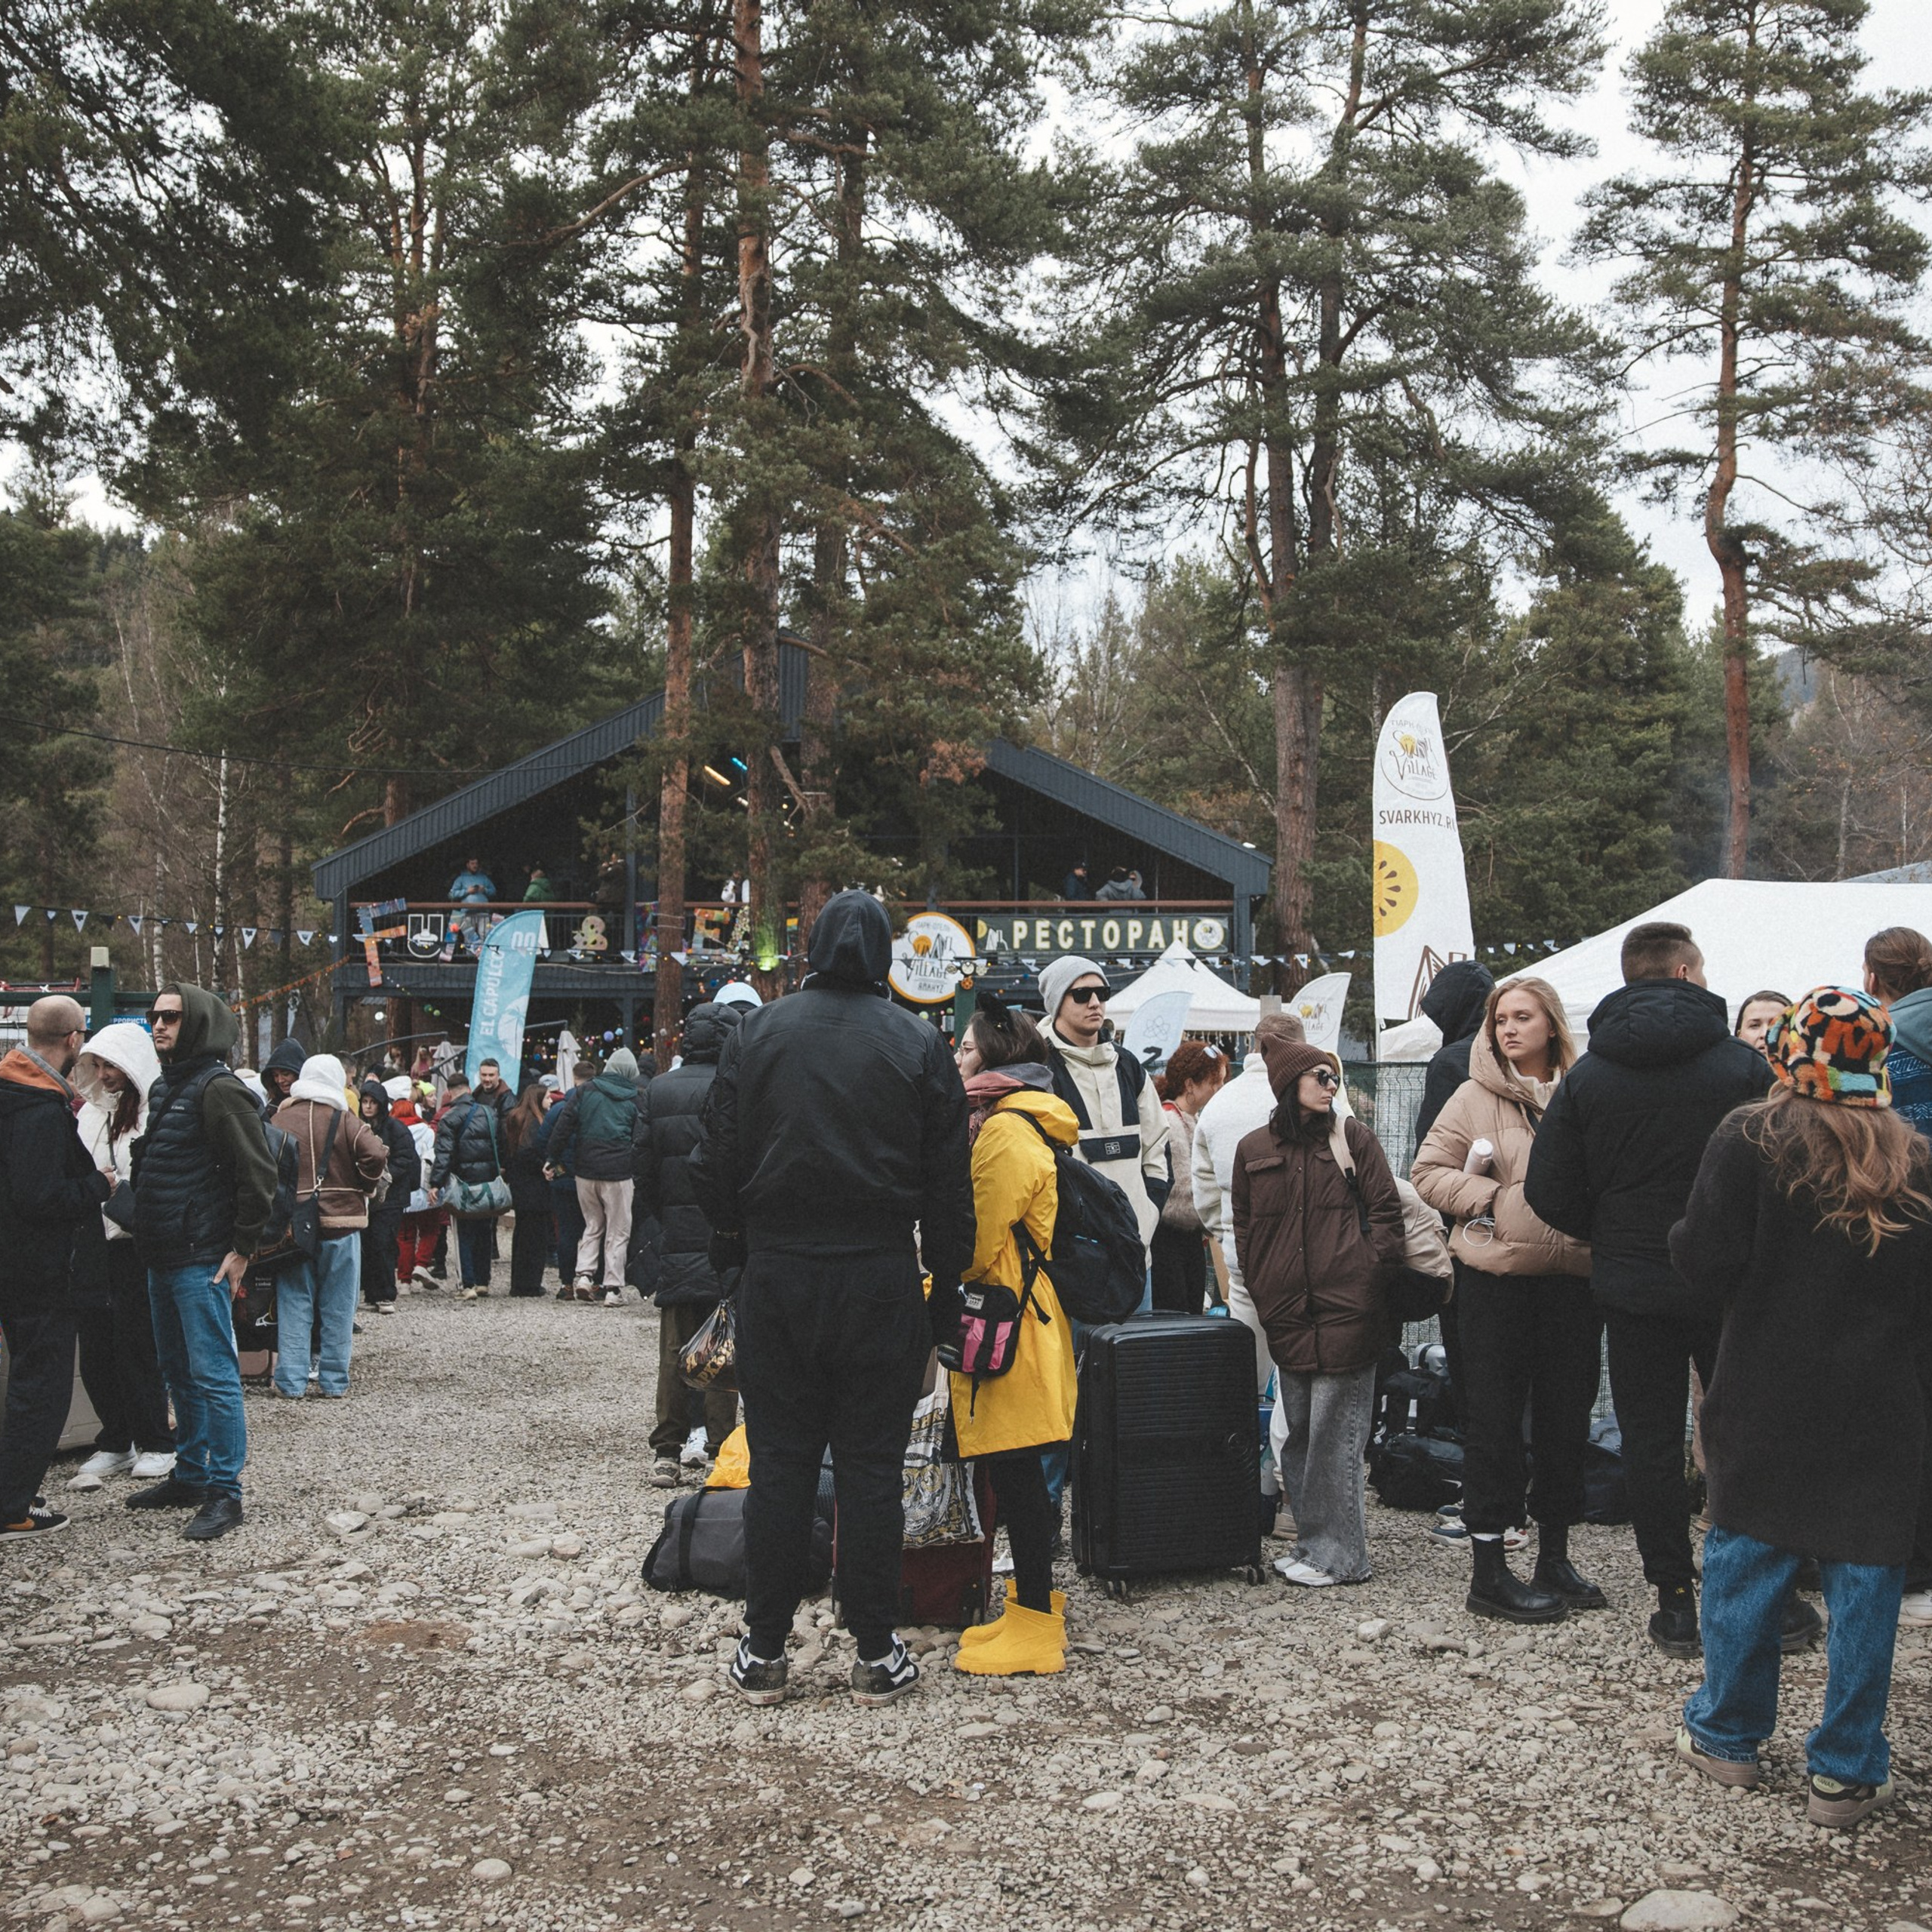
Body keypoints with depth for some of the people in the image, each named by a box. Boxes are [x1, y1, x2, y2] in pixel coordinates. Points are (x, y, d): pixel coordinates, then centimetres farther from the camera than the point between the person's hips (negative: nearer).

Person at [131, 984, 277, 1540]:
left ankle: (224, 1493, 0)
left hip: (203, 1260, -10)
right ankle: (190, 1476, 28)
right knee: (179, 1372, 17)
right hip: (164, 1257, 10)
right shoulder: (164, 1087, 15)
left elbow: (258, 1172, -18)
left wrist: (242, 1249, -17)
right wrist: (146, 1236, 16)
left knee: (213, 1374, -6)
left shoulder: (217, 1088, -14)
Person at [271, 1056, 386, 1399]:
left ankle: (291, 1381, 4)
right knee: (337, 1306, 5)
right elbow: (376, 1155, -17)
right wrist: (363, 1189, -1)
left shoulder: (279, 1120, 3)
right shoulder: (345, 1121, -4)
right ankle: (334, 1381, 7)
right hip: (341, 1222, -2)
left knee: (294, 1304, 6)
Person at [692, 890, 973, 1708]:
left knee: (778, 1466, 8)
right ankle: (875, 1654, 12)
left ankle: (764, 1653, 14)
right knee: (872, 1469, 6)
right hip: (881, 1281, -1)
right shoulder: (918, 1044, -1)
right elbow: (949, 1185, -1)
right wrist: (946, 1286, 7)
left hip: (776, 1279, 1)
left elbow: (712, 1166, 2)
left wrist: (740, 1244, 16)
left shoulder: (757, 1033, 1)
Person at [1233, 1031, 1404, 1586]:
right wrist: (1262, 1295, 8)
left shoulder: (1353, 1139, 3)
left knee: (1336, 1435, -3)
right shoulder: (1253, 1150, 10)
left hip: (1345, 1311, -4)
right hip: (1287, 1317, 4)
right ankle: (1312, 1541, 22)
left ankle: (1337, 1554, 4)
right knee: (1298, 1434, 10)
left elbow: (1386, 1212, 3)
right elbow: (1244, 1228, 16)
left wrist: (1369, 1280, -4)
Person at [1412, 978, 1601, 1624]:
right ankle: (1489, 1571, 9)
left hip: (1573, 1275, 3)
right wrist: (1492, 1198, -11)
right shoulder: (1476, 1096, -2)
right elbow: (1427, 1171, 0)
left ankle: (1554, 1558, 26)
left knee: (1568, 1419, 11)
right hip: (1497, 1275, -3)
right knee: (1494, 1421, 2)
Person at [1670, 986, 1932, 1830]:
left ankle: (1726, 1736, 24)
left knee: (1744, 1562, 12)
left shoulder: (1749, 1141, -10)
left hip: (1764, 1404, -1)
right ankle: (1846, 1773, 12)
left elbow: (1707, 1263, -14)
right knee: (1864, 1580, 7)